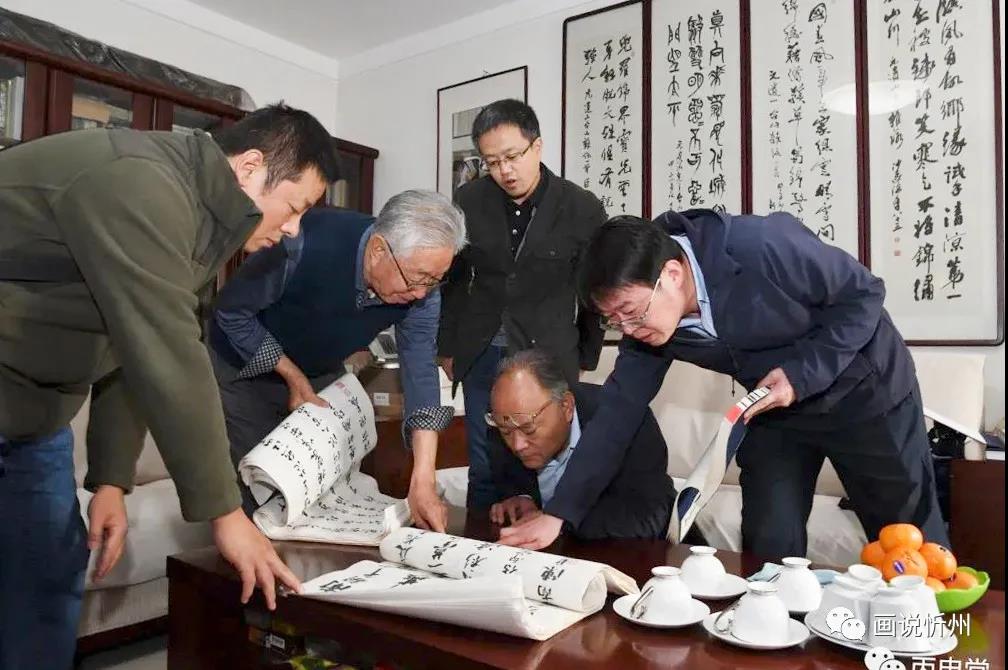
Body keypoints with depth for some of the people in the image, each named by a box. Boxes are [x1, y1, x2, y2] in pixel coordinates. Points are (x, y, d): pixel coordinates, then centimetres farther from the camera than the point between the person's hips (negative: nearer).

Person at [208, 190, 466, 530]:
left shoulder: (422, 288, -22)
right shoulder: (307, 246, -36)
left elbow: (420, 371, -23)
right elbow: (232, 311, -21)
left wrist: (423, 481, -30)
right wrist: (293, 377, -21)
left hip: (321, 375, 4)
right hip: (246, 370, -3)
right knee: (253, 497, -3)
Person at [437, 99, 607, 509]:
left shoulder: (583, 209, -6)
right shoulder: (468, 201, 0)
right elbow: (453, 280, 10)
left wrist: (584, 362, 6)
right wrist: (447, 348, 11)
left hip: (547, 357, -2)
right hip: (481, 355, 2)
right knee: (483, 470, 8)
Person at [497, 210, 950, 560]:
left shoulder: (763, 248, -34)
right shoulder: (644, 319, -17)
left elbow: (863, 294, -20)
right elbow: (619, 409, -14)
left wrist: (802, 373, -30)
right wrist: (558, 513, -17)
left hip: (863, 391, -3)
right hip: (777, 411, 4)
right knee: (768, 549, 2)